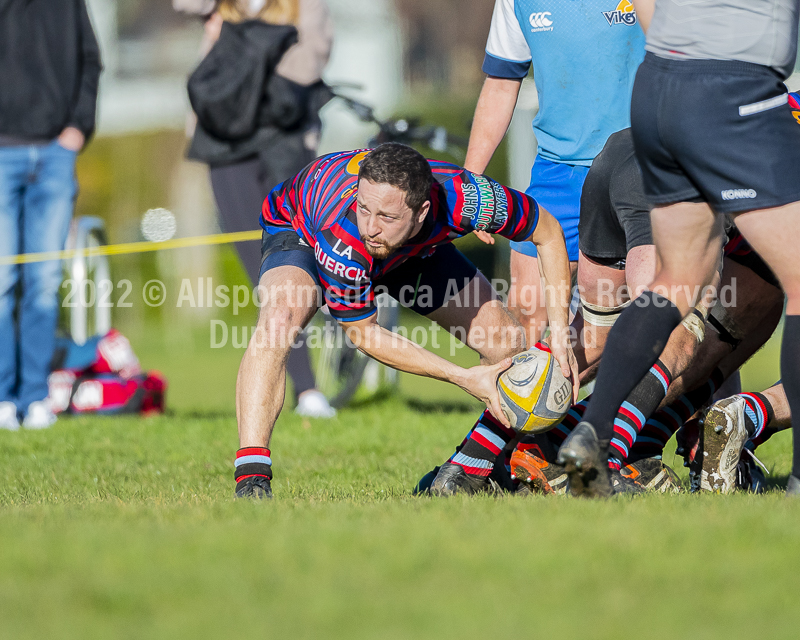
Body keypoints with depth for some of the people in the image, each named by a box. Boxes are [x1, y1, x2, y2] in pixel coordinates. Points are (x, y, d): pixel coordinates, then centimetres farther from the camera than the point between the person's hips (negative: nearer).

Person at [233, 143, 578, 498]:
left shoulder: (461, 196, -40)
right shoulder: (342, 237, -45)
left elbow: (547, 232, -20)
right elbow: (361, 331, -28)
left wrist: (560, 336, -26)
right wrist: (462, 377, -30)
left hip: (412, 250, 4)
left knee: (510, 346, -6)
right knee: (279, 319, -36)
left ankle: (469, 471, 17)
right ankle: (251, 484, -34)